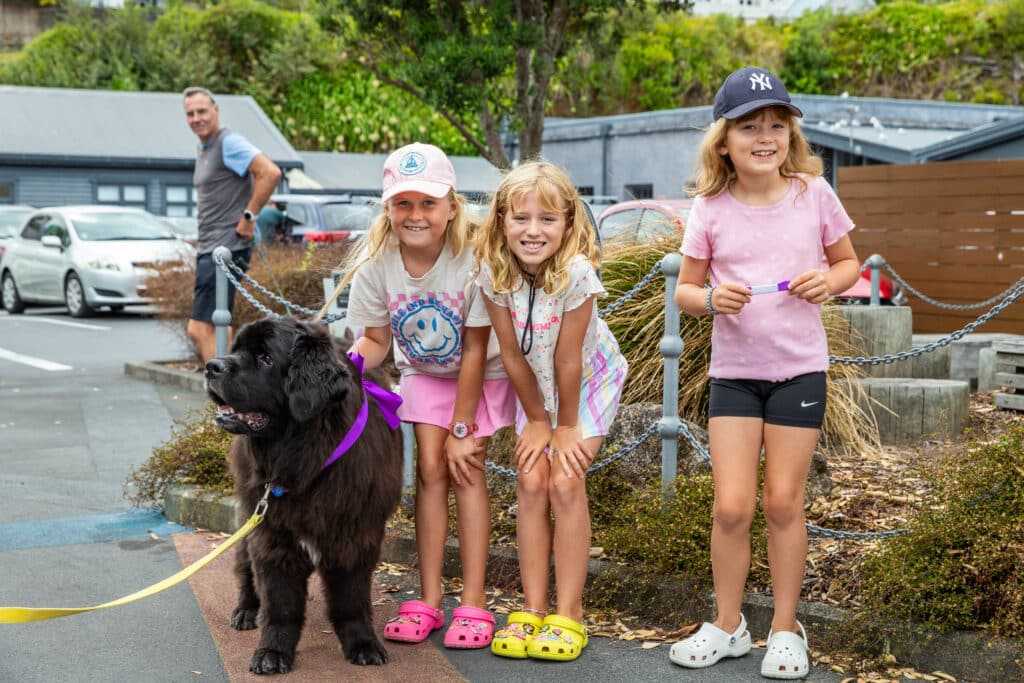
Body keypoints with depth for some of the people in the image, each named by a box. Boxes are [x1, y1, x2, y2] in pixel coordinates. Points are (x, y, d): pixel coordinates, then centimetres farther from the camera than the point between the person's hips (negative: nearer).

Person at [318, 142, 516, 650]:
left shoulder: (472, 259, -31)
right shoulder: (376, 263, -22)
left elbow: (475, 351, -23)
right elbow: (376, 340, -9)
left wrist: (461, 429, -18)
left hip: (482, 372, -3)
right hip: (425, 372, 3)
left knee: (466, 468, -11)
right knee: (430, 467, -5)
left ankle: (473, 605, -6)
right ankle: (428, 601, 1)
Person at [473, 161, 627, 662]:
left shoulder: (576, 272, -34)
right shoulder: (493, 273, -23)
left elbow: (568, 360, -25)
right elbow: (512, 355, -13)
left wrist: (567, 425, -16)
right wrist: (538, 420, -7)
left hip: (590, 381, -3)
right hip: (534, 385, 3)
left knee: (565, 483, -11)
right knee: (531, 481, -5)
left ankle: (568, 615, -2)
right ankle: (533, 609, 5)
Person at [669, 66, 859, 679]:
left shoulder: (814, 194, -3)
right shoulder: (710, 210, -3)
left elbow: (849, 262, 10)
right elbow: (685, 290, 5)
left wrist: (830, 279, -13)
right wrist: (710, 297, -18)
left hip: (800, 369, 0)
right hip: (733, 370, 1)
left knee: (783, 502, 4)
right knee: (732, 506, -2)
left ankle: (786, 629, 21)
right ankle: (728, 626, 18)